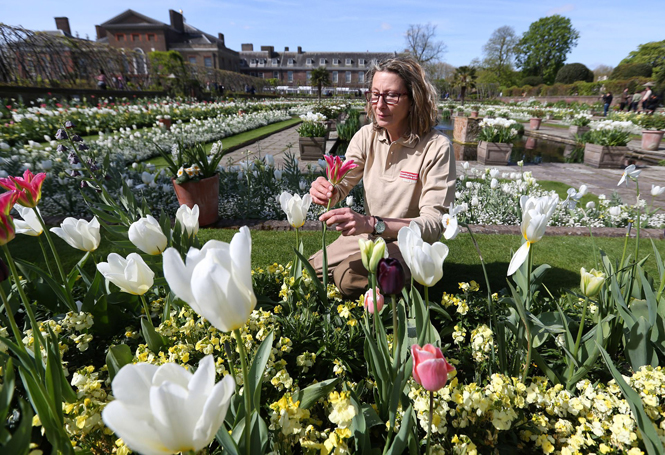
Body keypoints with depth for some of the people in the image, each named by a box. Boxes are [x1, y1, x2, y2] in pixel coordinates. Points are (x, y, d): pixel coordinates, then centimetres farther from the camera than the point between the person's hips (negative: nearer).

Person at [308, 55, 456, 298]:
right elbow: (342, 186, -6)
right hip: (369, 235, 5)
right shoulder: (366, 136, -5)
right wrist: (326, 190, -32)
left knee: (348, 278, -27)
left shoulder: (436, 147, -22)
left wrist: (371, 223, -41)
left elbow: (433, 225, -26)